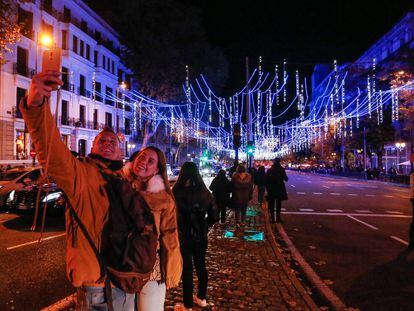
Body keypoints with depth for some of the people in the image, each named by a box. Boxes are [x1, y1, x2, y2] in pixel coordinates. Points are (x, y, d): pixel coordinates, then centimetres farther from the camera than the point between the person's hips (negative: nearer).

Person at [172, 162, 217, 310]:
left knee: (187, 269, 9)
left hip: (184, 237, -4)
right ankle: (201, 298, 37)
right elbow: (213, 216, -1)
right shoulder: (204, 192, -6)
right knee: (201, 266, 19)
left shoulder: (177, 193, -17)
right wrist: (203, 227, 12)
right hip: (201, 237, 4)